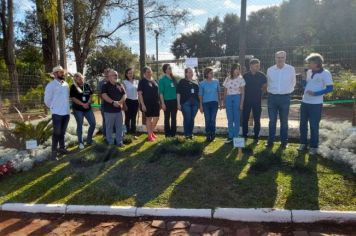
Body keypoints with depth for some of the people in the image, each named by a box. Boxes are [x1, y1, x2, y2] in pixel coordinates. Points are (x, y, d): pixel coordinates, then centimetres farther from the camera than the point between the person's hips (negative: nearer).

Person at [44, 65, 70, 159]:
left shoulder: (66, 84, 7)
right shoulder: (51, 85, -11)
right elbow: (47, 100, -6)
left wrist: (65, 107, 12)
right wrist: (53, 107, 5)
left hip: (66, 112, 5)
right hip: (57, 113, -5)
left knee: (62, 132, 16)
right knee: (56, 133, 1)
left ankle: (62, 148, 29)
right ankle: (54, 151, 11)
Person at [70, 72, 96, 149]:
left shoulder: (87, 85, 6)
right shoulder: (73, 87, -5)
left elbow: (90, 95, 7)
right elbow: (73, 98, -10)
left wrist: (87, 103, -10)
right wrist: (83, 104, -16)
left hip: (88, 108, 4)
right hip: (78, 109, -4)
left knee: (93, 123, 2)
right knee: (80, 125, 4)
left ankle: (89, 140, 20)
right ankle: (80, 142, 16)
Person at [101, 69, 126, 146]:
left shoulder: (120, 85, 11)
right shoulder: (105, 86, -2)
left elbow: (124, 95, 7)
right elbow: (104, 95, -16)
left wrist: (120, 102, -12)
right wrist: (113, 102, -23)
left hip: (118, 109, 4)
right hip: (109, 110, -4)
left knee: (119, 126, 9)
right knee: (109, 127, 4)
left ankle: (119, 141, 19)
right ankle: (110, 143, 14)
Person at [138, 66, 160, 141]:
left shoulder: (153, 81, 12)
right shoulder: (142, 81, -5)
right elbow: (140, 93, -10)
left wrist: (159, 102, 11)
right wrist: (142, 104, -17)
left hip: (155, 102, 6)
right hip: (147, 103, -5)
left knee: (156, 118, 8)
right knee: (149, 118, 2)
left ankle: (151, 131, 29)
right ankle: (149, 135, 14)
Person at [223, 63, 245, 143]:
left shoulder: (241, 79, 1)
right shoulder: (227, 79, 8)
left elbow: (243, 92, -1)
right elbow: (225, 91, 11)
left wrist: (241, 103, -8)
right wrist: (224, 102, 7)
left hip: (237, 98, -2)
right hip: (228, 98, 3)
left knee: (236, 118, 2)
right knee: (230, 119, 5)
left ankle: (236, 136, 10)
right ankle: (230, 136, 12)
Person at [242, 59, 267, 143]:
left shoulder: (262, 76, 1)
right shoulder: (245, 75, 3)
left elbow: (265, 87, 9)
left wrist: (260, 91, -3)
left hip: (257, 100, -1)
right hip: (247, 100, 1)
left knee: (257, 120, 4)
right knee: (245, 119, 5)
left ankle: (256, 137, 14)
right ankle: (244, 136, 18)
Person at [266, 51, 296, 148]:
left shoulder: (291, 69, -2)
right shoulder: (270, 70, 2)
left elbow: (293, 82, 11)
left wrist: (288, 91, 13)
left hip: (285, 97, -1)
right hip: (272, 97, 1)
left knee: (284, 121, 7)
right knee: (272, 121, 6)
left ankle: (284, 141, 17)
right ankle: (270, 141, 14)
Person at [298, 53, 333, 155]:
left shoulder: (325, 73, -10)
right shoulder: (309, 72, 8)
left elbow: (330, 88, -12)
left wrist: (315, 93, -20)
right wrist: (303, 78, 0)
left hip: (316, 104, -6)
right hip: (304, 102, 6)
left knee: (314, 126, 2)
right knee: (303, 124, 12)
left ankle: (314, 146, 15)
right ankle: (303, 143, 27)